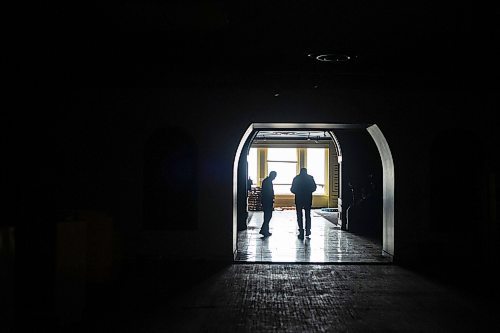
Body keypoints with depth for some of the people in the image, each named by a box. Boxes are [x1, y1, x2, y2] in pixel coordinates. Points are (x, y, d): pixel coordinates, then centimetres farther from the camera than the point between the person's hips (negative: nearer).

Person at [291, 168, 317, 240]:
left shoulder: (296, 178, -1)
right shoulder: (310, 178, 1)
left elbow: (292, 189, -2)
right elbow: (314, 188, 1)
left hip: (298, 199, -1)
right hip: (308, 199, 1)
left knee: (299, 216, 3)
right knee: (308, 215, 15)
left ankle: (301, 232, -2)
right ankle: (308, 231, 13)